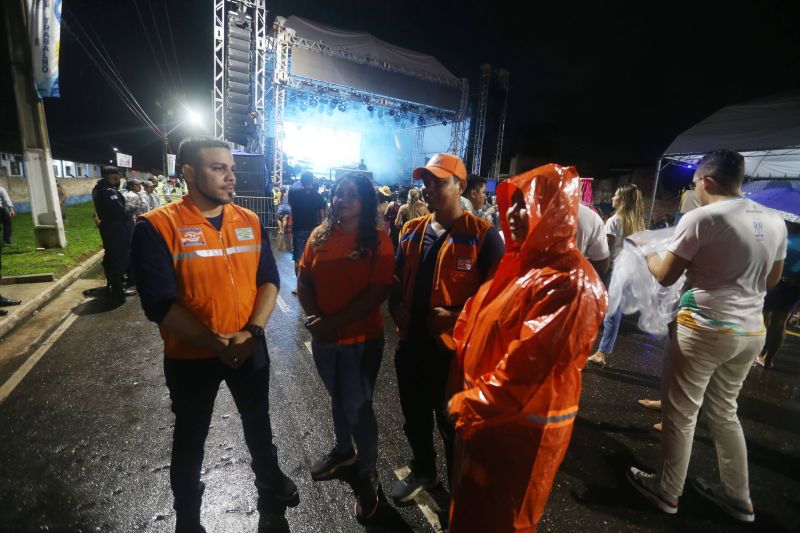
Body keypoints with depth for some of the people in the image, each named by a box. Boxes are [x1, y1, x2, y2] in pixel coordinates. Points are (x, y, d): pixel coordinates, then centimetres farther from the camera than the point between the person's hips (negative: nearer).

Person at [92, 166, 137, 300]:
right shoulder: (109, 191, -20)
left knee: (111, 257, 19)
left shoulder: (99, 189, 13)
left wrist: (127, 206, 0)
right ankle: (118, 290, 5)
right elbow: (120, 211, -27)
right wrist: (132, 207, -10)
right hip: (117, 231, -10)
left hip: (109, 228, 10)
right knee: (119, 259, -3)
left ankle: (113, 285, 33)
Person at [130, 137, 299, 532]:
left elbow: (269, 279, -3)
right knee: (190, 436, 20)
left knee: (258, 422, 24)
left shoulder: (250, 221, -3)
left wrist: (252, 331, -17)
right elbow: (160, 304, -18)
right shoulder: (157, 227, -15)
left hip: (250, 348, 3)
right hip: (190, 356, -3)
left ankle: (270, 481, 52)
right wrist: (216, 343, -23)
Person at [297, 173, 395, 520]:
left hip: (361, 339, -5)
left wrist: (334, 322, -21)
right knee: (337, 398, 24)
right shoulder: (319, 235, 1)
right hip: (323, 337, 5)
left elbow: (377, 293, -19)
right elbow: (304, 280, 2)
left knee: (357, 407, 8)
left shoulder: (378, 241, -13)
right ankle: (343, 450, 51)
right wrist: (313, 317, -13)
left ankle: (368, 474, 33)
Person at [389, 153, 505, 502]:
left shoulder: (483, 234, -12)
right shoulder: (412, 230, 5)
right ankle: (423, 472, 51)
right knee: (414, 415, 24)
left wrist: (457, 318, -22)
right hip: (411, 342, 6)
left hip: (454, 346, -5)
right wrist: (396, 307, -4)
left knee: (453, 424, 17)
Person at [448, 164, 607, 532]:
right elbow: (481, 319, 11)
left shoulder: (568, 281, -25)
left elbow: (525, 367, -27)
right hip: (485, 413, 8)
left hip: (519, 425, -8)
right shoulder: (525, 262, 6)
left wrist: (467, 405, -16)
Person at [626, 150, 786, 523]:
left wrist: (647, 253, 9)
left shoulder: (701, 217, -14)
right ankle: (737, 496, 37)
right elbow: (771, 280, 18)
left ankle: (666, 492, 23)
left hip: (703, 329, -7)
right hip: (751, 332, 7)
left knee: (680, 413, 7)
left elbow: (665, 276, -9)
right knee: (723, 410, 23)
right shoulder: (775, 222, 7)